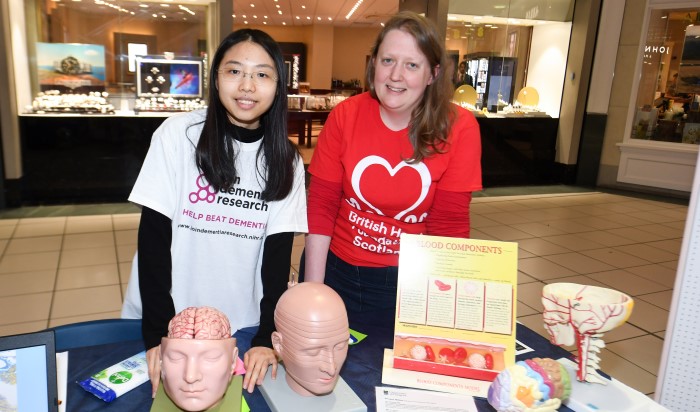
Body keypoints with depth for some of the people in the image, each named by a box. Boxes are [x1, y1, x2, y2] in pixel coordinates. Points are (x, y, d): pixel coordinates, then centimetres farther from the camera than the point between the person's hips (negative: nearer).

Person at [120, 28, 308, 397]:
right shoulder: (177, 134, -11)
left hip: (242, 324, 2)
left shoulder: (286, 160, -3)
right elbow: (153, 235, -10)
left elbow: (278, 252, -5)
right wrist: (158, 332, -14)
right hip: (166, 318, -1)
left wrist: (267, 336, -13)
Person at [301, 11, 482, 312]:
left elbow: (449, 225, -11)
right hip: (336, 269, 2)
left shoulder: (459, 128, -14)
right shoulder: (344, 116, -12)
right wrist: (312, 292, -11)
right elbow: (321, 208, -9)